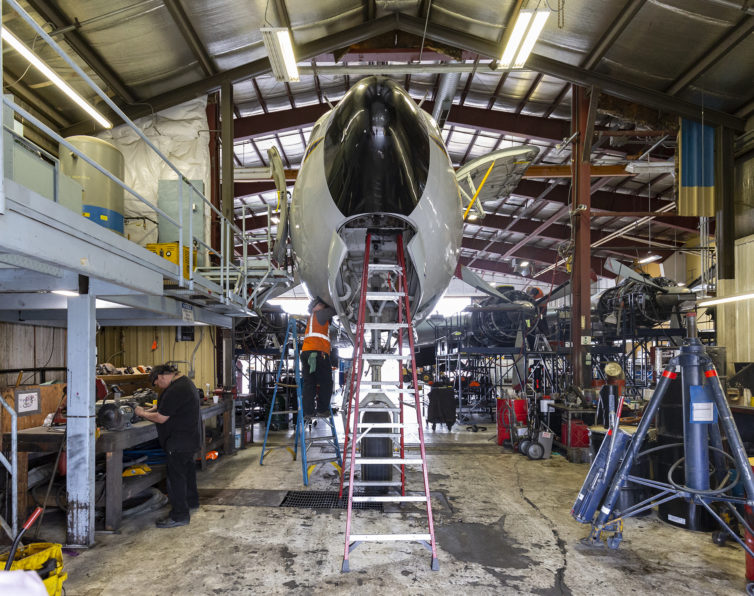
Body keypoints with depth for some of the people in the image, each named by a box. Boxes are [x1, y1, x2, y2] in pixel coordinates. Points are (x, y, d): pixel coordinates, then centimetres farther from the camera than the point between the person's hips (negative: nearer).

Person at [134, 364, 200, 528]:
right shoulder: (185, 381, 11)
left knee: (175, 474, -4)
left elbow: (160, 418, -19)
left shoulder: (175, 391, -24)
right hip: (189, 439, 11)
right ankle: (191, 500, 41)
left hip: (179, 442, -11)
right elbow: (165, 408, 21)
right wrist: (150, 411, 9)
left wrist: (142, 413, -4)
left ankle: (179, 515, 3)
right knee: (187, 468, 24)